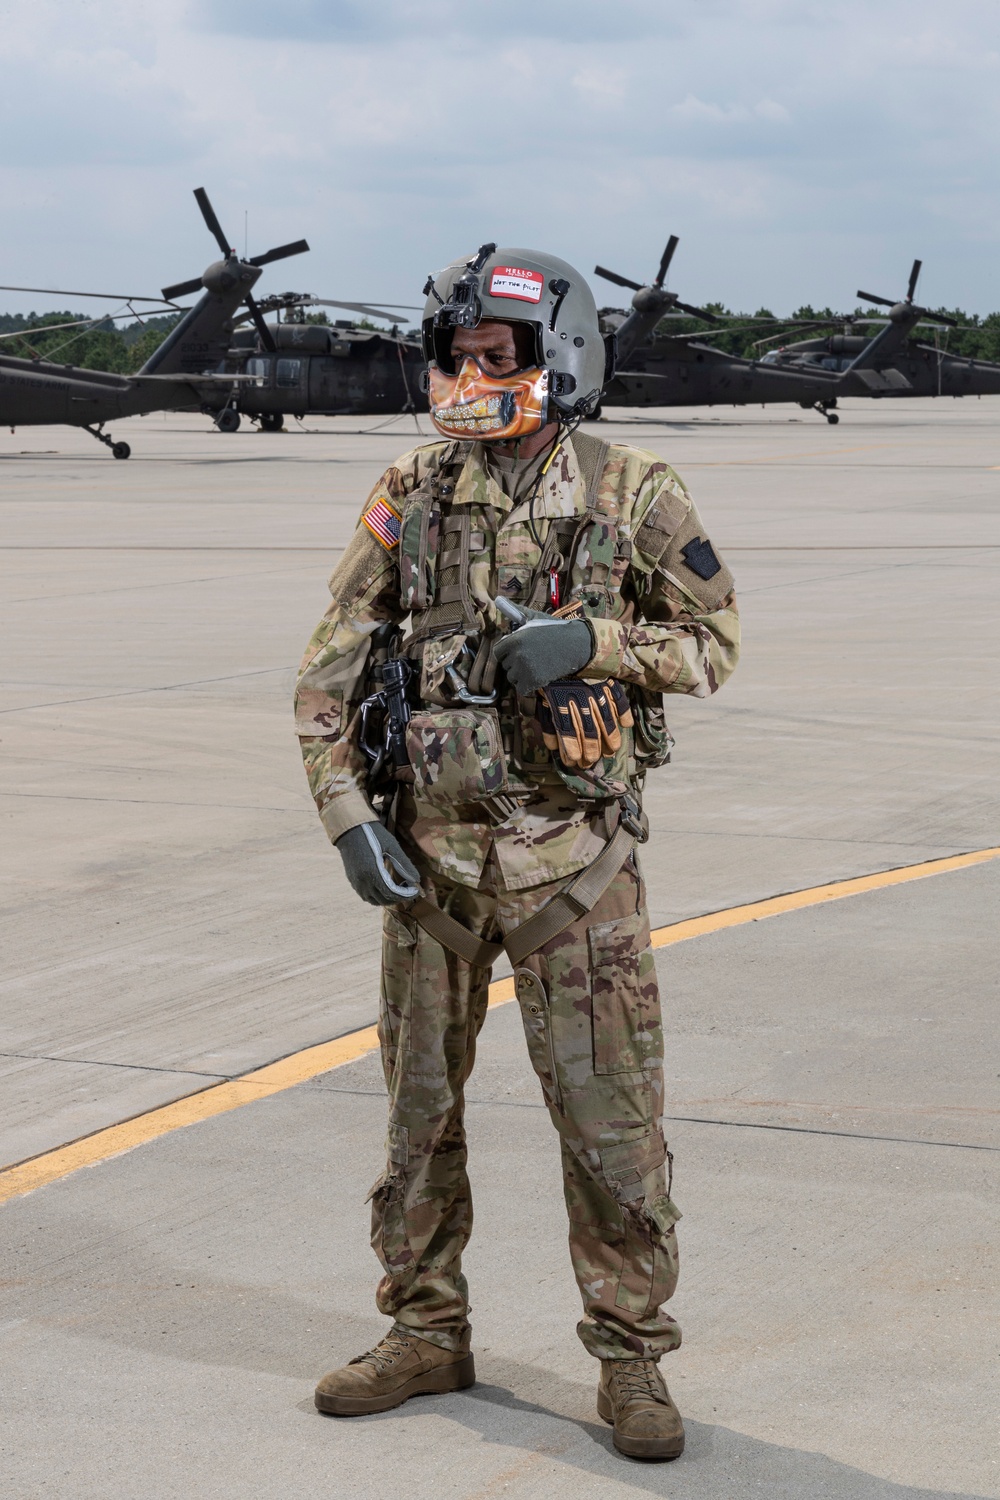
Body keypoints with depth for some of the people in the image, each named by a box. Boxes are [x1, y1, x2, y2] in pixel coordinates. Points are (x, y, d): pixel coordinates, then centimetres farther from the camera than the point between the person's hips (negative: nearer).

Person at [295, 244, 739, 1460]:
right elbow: (329, 672, 4)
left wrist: (591, 641, -17)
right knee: (419, 1102, 12)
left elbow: (714, 645, 0)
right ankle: (426, 1333, 28)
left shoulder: (629, 495, -5)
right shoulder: (409, 498, 3)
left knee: (608, 1114, -1)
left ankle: (631, 1357, 12)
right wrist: (347, 814, -7)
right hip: (429, 852, 4)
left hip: (569, 856, -3)